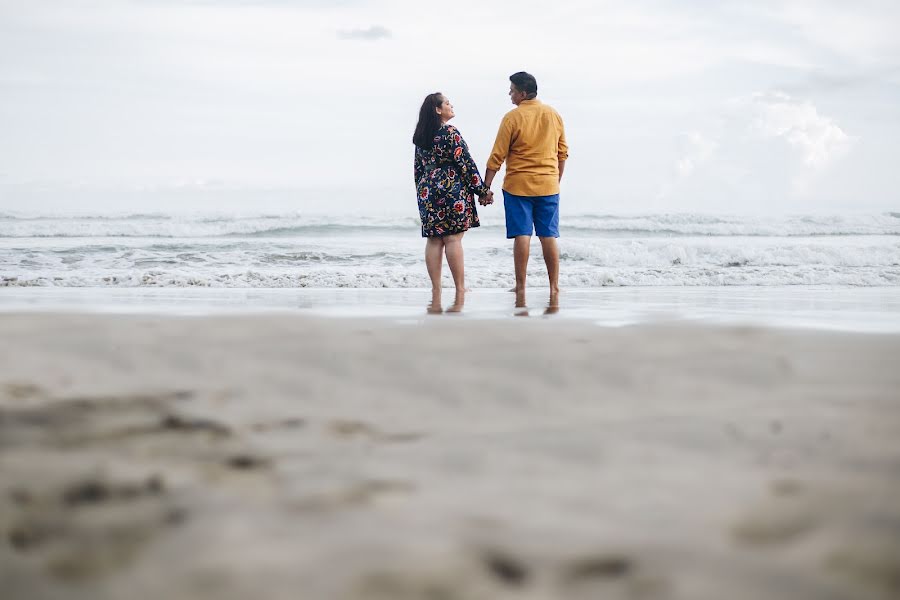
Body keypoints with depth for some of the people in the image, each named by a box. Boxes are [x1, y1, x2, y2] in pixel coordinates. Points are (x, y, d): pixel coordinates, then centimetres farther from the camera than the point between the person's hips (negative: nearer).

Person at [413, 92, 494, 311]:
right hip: (452, 188, -7)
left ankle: (436, 293, 5)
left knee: (434, 240, 5)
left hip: (427, 189, 7)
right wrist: (482, 190, -7)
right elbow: (465, 163, -12)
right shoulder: (450, 133, -10)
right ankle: (460, 291, -3)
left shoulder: (421, 137, 12)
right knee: (453, 238, -5)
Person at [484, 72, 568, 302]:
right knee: (549, 236, 7)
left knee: (522, 235, -1)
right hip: (548, 185, 4)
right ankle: (554, 287, 9)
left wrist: (486, 186, -2)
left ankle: (521, 288, 1)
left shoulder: (512, 118, -9)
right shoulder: (553, 115, 5)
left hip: (518, 185, -3)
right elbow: (562, 153, 11)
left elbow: (497, 156, -8)